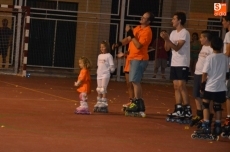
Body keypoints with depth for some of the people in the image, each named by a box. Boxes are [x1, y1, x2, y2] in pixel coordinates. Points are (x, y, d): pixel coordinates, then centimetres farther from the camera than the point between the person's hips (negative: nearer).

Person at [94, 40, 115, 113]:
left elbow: (112, 66, -8)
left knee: (103, 90, -10)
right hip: (99, 75, 7)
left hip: (105, 75, -7)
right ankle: (98, 105, 15)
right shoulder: (99, 56, 15)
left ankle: (104, 105, -8)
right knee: (99, 91, 9)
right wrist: (98, 72, 11)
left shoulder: (109, 56, -6)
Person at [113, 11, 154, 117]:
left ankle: (136, 104, -13)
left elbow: (138, 45, -24)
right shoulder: (138, 28, 13)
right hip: (133, 58, 10)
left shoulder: (147, 32, -15)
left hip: (139, 59, -10)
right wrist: (119, 44, 5)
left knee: (135, 81, -14)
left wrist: (131, 34, -24)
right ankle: (140, 106, 15)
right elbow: (128, 39, 20)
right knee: (135, 81, 11)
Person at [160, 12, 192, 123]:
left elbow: (177, 47, -20)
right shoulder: (173, 33, 13)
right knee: (176, 87, 7)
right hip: (174, 63, 8)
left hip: (182, 64, -8)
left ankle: (187, 111, -11)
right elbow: (167, 48, 12)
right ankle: (178, 111, 10)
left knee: (181, 86, -13)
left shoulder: (184, 33, -12)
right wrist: (165, 39, -5)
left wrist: (167, 39, -25)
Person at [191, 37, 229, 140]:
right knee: (218, 107, 11)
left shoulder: (210, 58, -11)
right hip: (221, 87, 4)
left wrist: (202, 84, -2)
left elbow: (205, 73, -12)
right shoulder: (225, 58, 3)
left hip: (210, 87, -4)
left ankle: (206, 127, -3)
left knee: (205, 105, 7)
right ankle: (217, 128, 12)